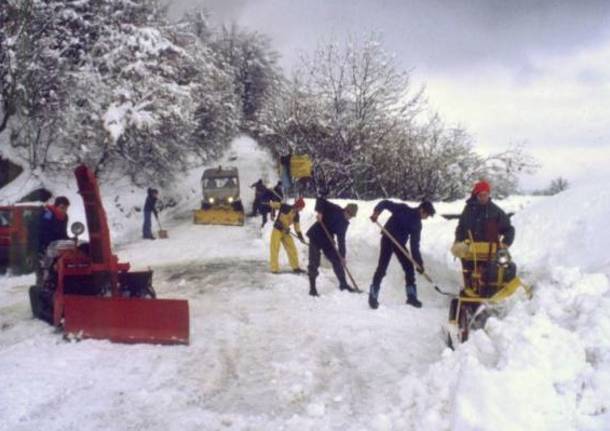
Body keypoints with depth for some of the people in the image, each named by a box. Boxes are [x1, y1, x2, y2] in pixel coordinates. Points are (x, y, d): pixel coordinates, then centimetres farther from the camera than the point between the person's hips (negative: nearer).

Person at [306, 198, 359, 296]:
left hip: (327, 240, 6)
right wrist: (319, 211, -37)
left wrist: (343, 256, -4)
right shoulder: (334, 210, -17)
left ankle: (343, 284, 22)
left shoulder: (344, 223, 0)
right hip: (316, 236, -6)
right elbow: (320, 200, -21)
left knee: (337, 260, 7)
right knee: (314, 263, -8)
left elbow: (341, 241, 2)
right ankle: (312, 288, 0)